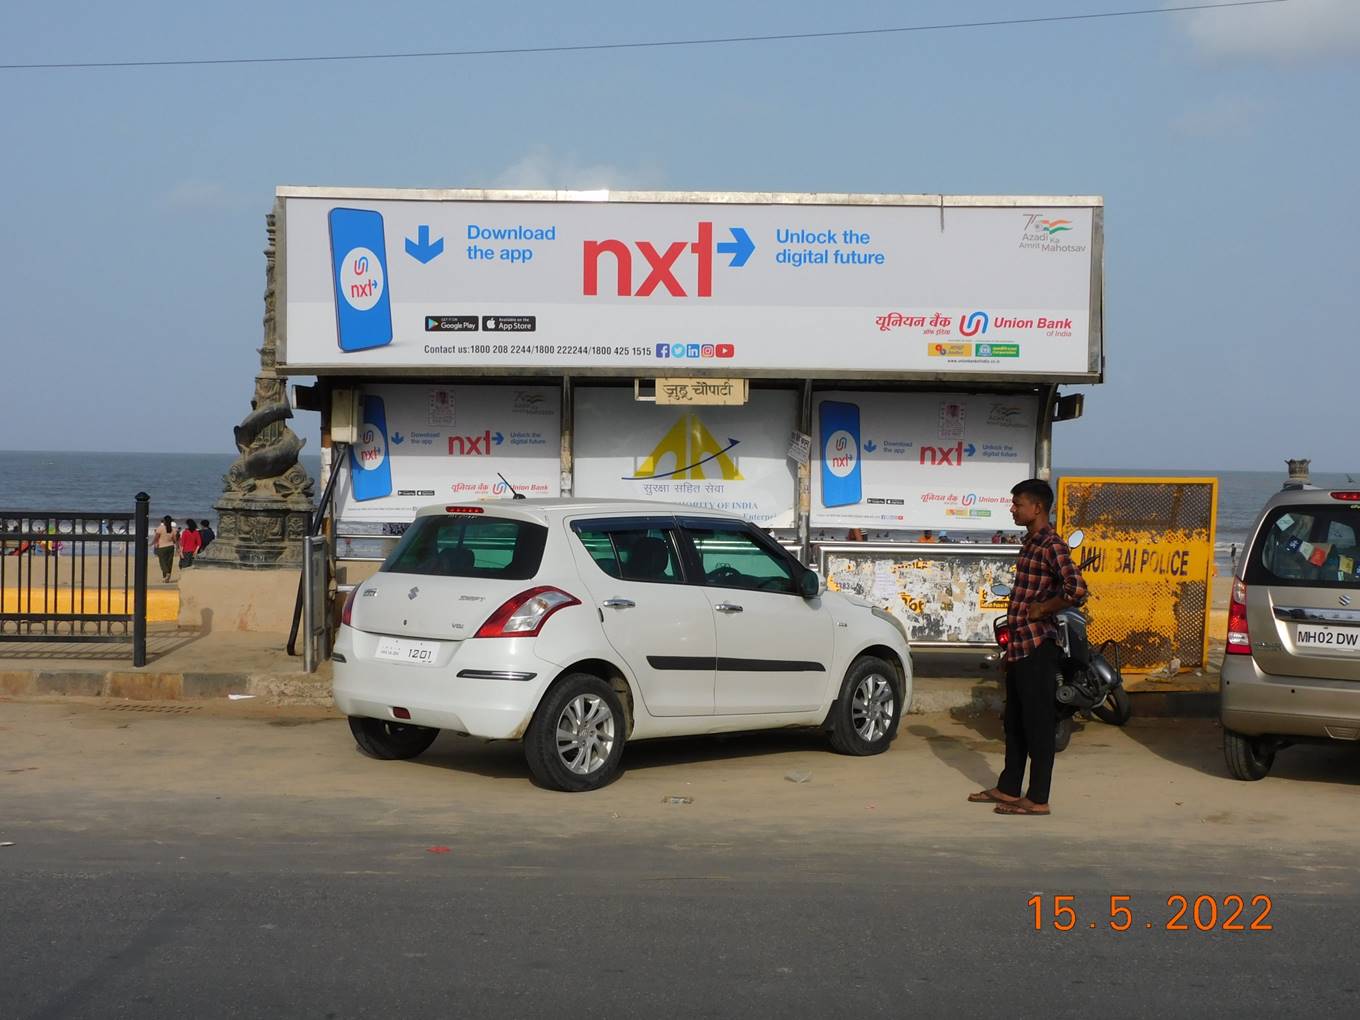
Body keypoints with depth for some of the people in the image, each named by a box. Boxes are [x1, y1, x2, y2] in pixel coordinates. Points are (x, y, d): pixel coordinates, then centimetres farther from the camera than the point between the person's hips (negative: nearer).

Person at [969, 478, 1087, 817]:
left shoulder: (1051, 546, -15)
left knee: (1038, 724, -4)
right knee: (1014, 722, 17)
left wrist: (1041, 610, -16)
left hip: (1037, 647, -10)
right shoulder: (1029, 543, 15)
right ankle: (1008, 788, 26)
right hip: (1018, 646, 10)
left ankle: (1038, 799, 1)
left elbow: (1076, 589, -29)